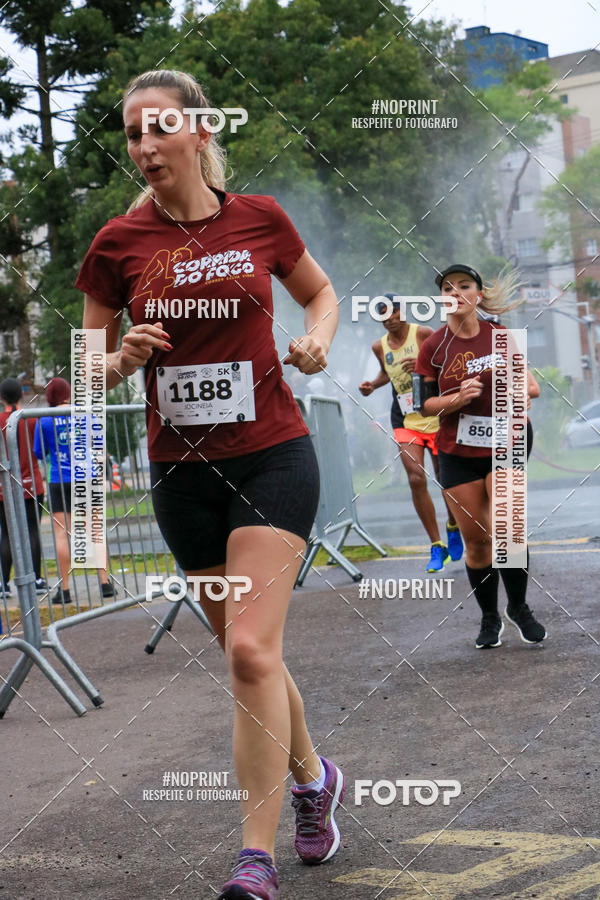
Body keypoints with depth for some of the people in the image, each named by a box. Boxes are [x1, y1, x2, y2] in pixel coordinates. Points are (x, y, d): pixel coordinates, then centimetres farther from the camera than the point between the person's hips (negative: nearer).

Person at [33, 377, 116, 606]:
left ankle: (63, 588, -4)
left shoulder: (44, 420, -4)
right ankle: (104, 582, 5)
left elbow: (39, 453, 3)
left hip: (59, 482, -2)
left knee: (62, 532, 0)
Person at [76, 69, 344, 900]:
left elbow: (320, 290, 17)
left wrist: (318, 337, -4)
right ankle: (314, 779, 38)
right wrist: (124, 358, -15)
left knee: (251, 649, -16)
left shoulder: (260, 219, -2)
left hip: (272, 457, -3)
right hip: (181, 472, 3)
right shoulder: (118, 244, -1)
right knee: (246, 652, 12)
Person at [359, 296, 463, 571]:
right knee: (416, 479, -13)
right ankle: (437, 546, -6)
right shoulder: (380, 347, 6)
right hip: (405, 421, 3)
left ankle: (452, 528, 36)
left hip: (436, 416, -3)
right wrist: (372, 385, 7)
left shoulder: (423, 334, -8)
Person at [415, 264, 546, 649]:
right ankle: (490, 618, 20)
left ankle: (519, 607, 9)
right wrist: (459, 399, -18)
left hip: (501, 447, 0)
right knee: (476, 541, 1)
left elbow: (527, 384, 12)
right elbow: (425, 403, -2)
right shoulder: (434, 346, -3)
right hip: (457, 454, 0)